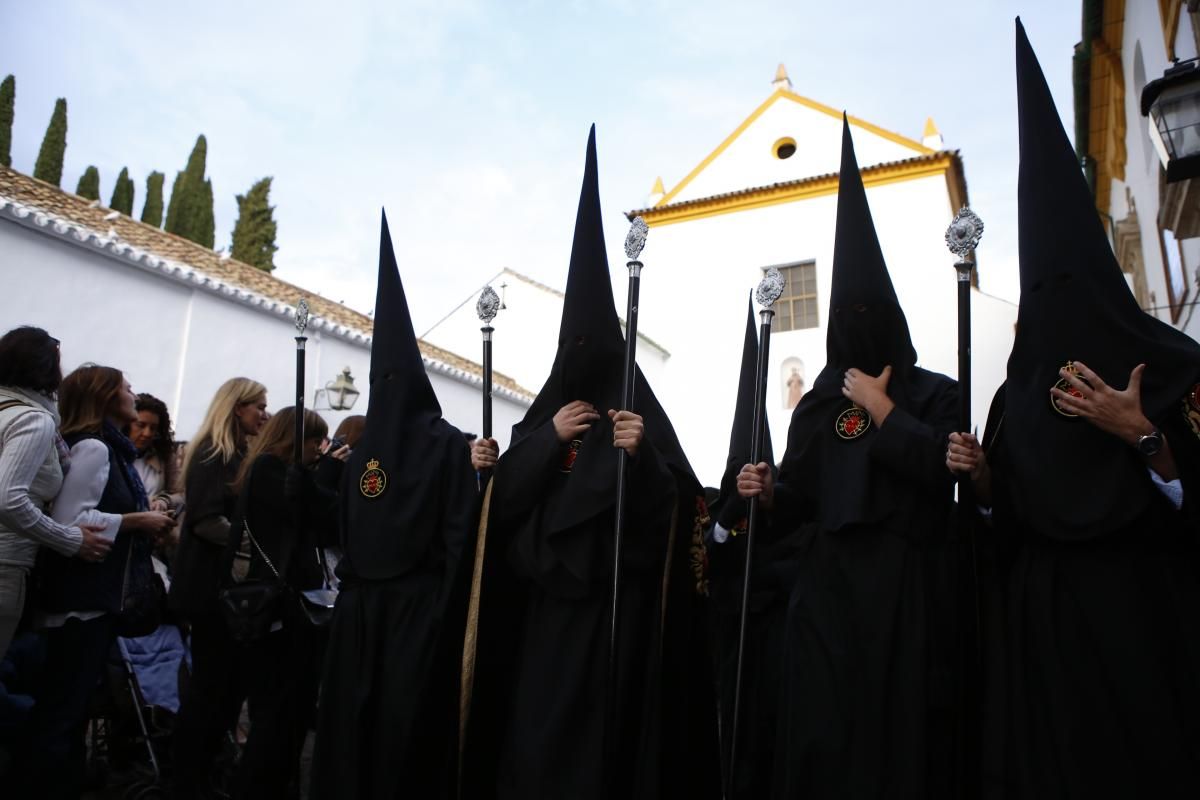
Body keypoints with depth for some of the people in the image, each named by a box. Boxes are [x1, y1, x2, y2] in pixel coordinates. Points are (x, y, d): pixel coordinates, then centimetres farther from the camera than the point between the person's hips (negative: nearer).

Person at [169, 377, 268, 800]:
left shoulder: (240, 454, 16)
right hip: (212, 585, -9)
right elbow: (205, 520, -22)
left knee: (232, 681, 13)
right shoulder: (212, 452, -12)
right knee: (212, 684, -2)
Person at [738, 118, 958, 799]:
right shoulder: (819, 403, 12)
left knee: (902, 730, 2)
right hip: (828, 588, 3)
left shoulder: (937, 394, 4)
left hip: (907, 587, -2)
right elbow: (800, 501, 11)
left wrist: (880, 409, -8)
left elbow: (946, 471, -15)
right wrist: (768, 491, -11)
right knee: (823, 729, 1)